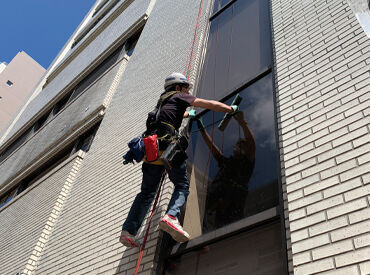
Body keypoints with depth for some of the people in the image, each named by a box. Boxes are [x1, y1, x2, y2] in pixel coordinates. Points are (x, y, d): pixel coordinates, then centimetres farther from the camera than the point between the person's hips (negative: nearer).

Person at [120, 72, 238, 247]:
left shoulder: (163, 101, 35)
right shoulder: (179, 97, 16)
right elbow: (210, 105, 13)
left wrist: (188, 114, 74)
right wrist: (231, 109, 25)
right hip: (167, 143, -7)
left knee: (147, 191, 8)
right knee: (182, 185, -3)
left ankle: (128, 230, -1)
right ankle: (171, 216, -29)